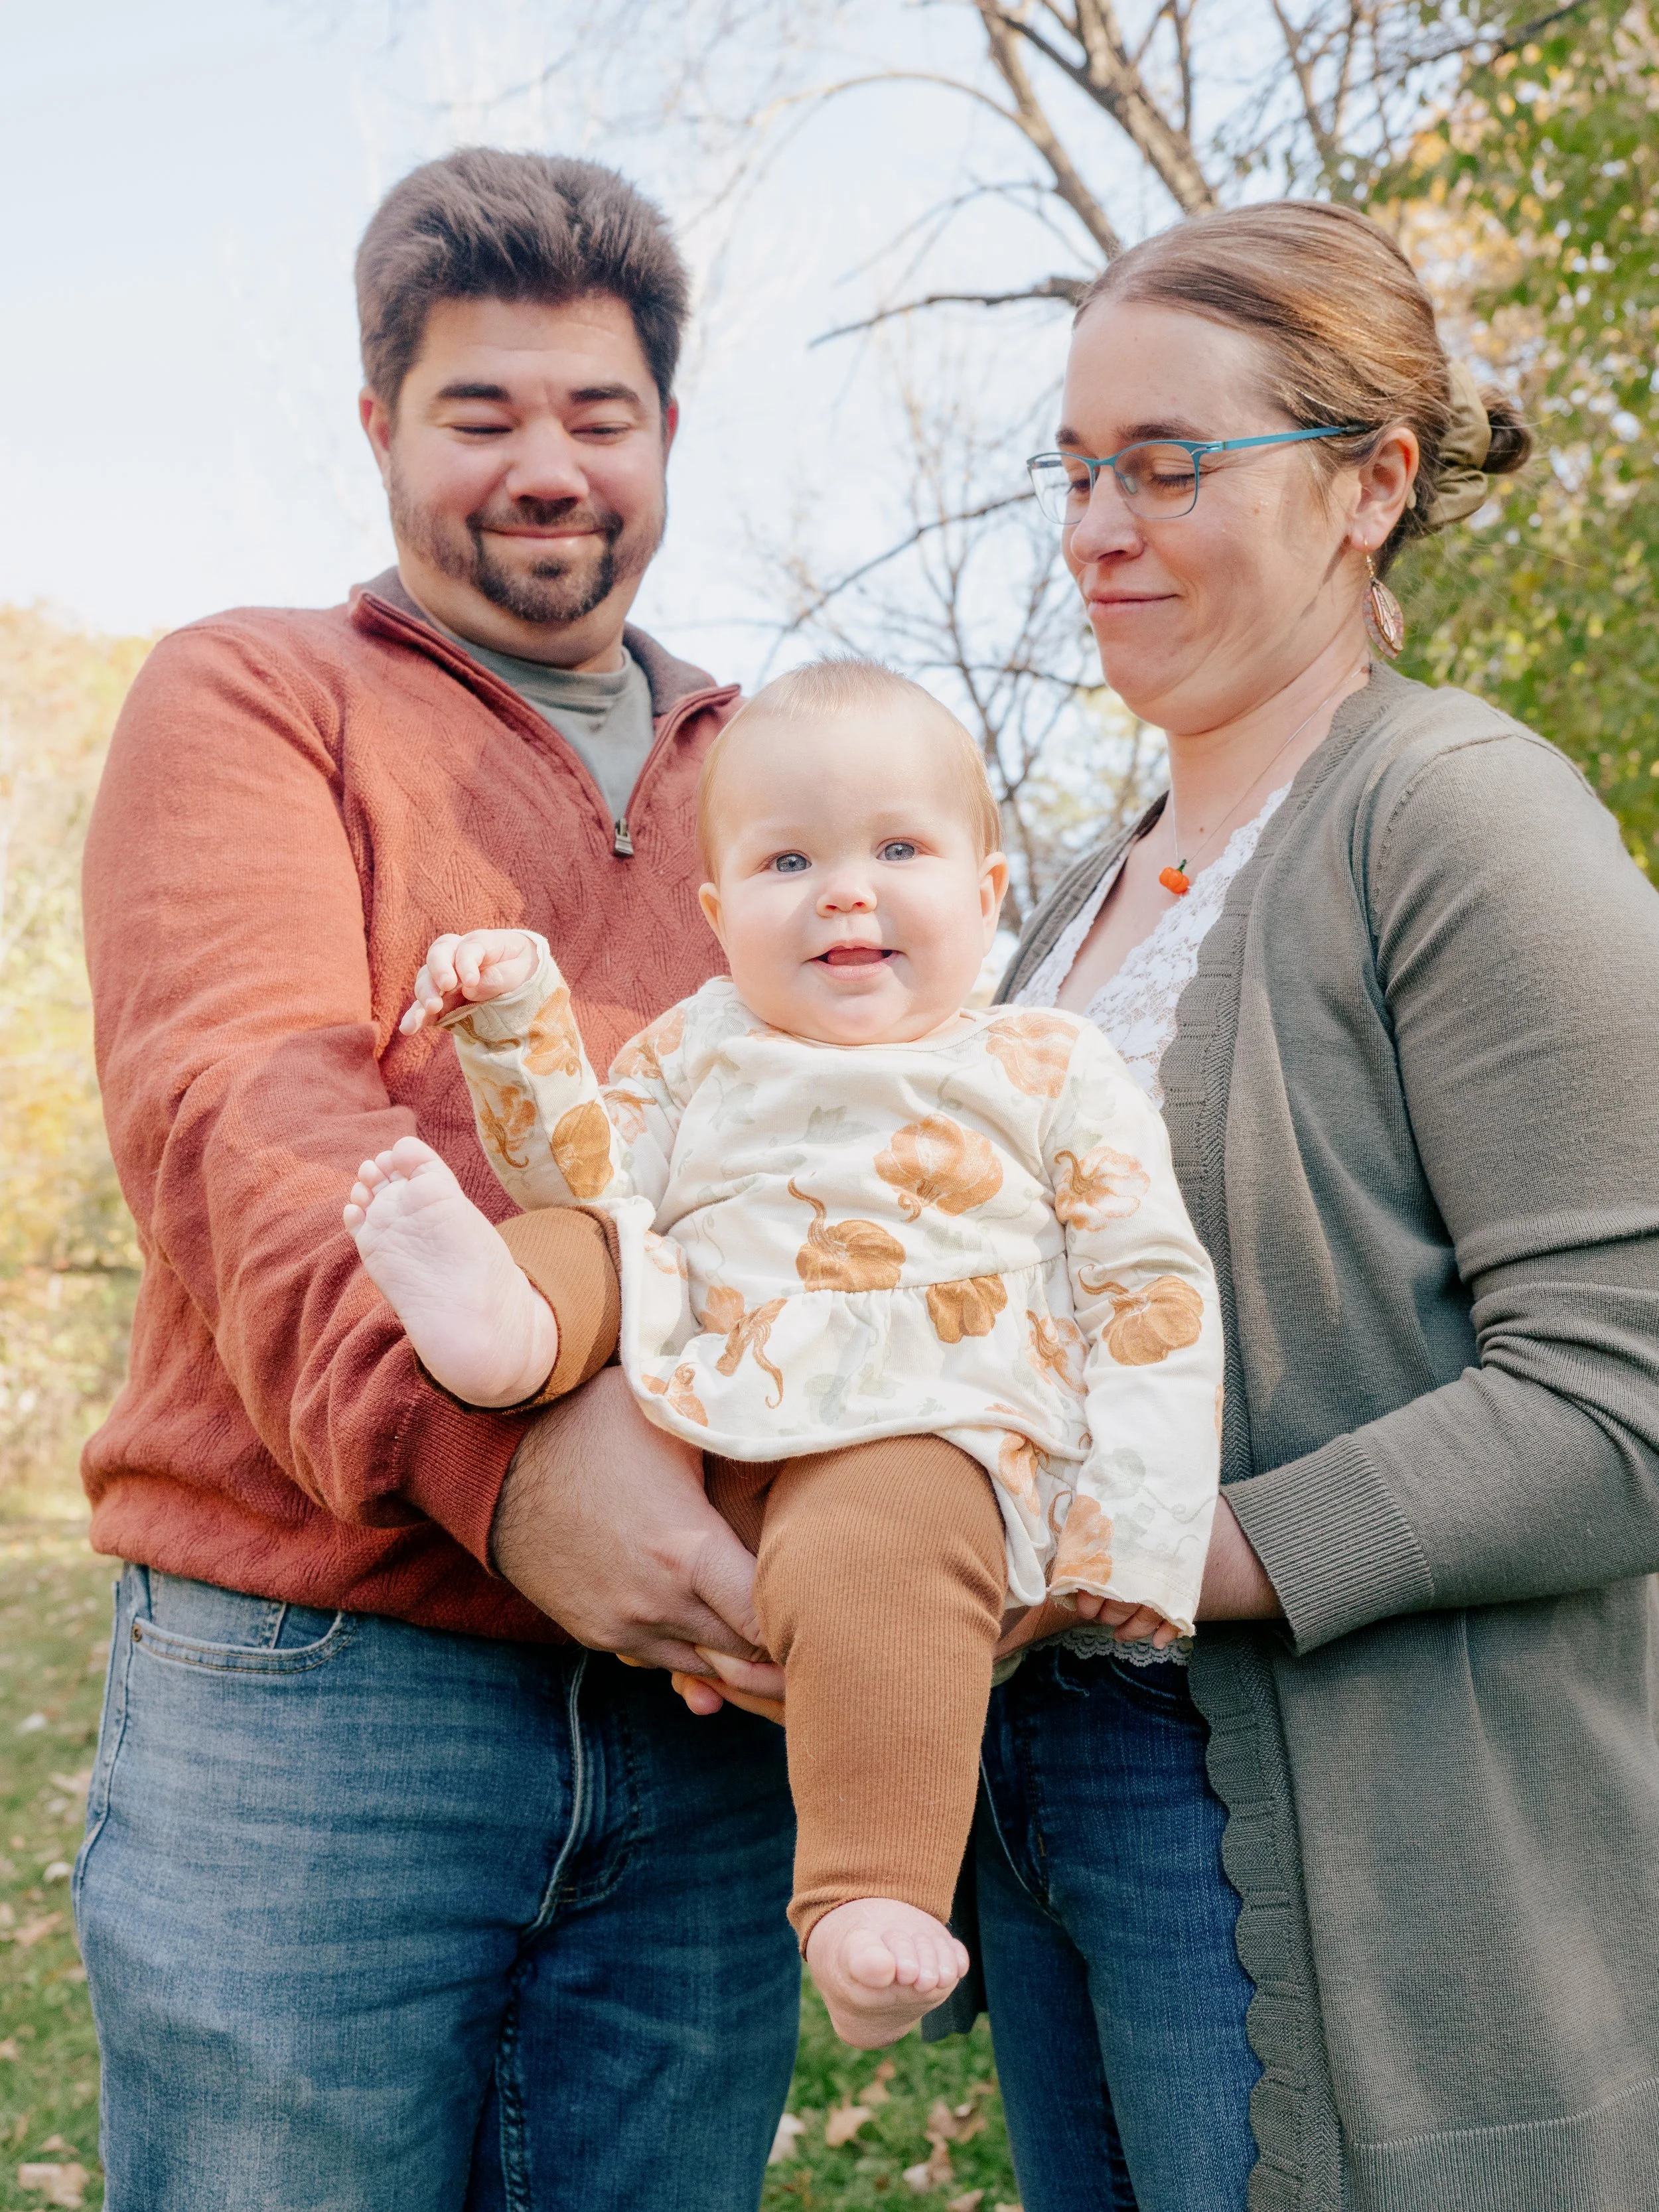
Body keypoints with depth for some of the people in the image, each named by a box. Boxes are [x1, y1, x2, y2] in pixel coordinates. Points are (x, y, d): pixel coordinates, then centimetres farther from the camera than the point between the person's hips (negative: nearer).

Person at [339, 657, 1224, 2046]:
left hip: (921, 1445, -4)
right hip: (692, 1436, 4)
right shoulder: (700, 1051, 20)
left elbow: (1152, 1294, 7)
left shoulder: (1050, 1074, 11)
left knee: (865, 1558, -36)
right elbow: (590, 1189, 11)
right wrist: (521, 1025, -3)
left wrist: (1135, 1527, -4)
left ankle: (874, 1898, -33)